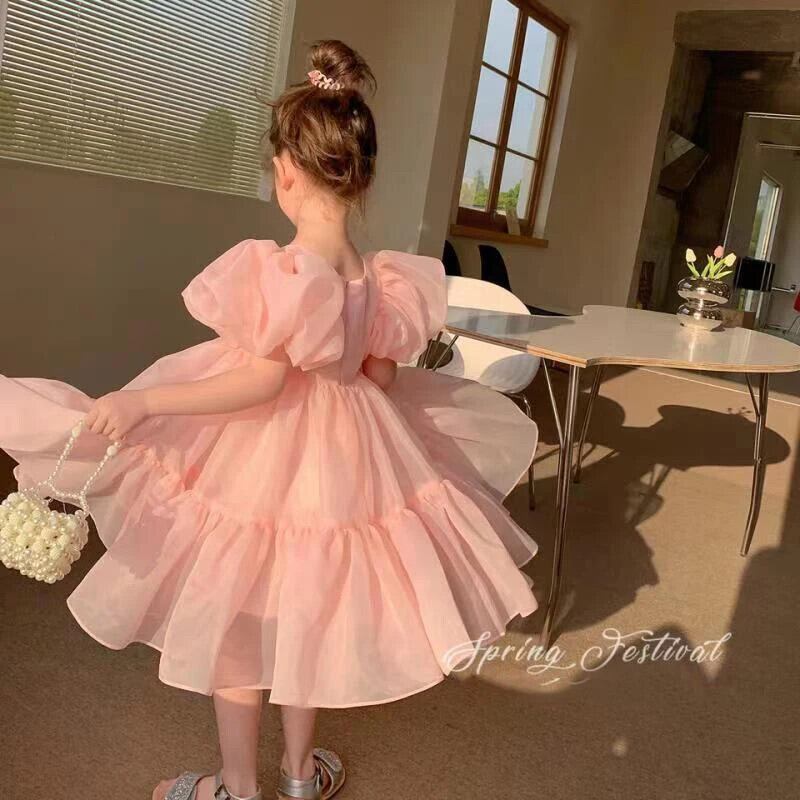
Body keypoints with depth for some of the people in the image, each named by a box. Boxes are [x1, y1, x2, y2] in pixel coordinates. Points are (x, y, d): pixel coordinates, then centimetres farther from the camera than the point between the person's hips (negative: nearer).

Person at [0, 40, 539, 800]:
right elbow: (384, 378, 2)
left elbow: (262, 381, -24)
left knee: (234, 625, 14)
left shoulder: (274, 269, -22)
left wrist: (140, 402, -22)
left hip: (262, 458, -5)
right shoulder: (382, 278, -4)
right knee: (307, 612, 22)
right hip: (343, 456, 6)